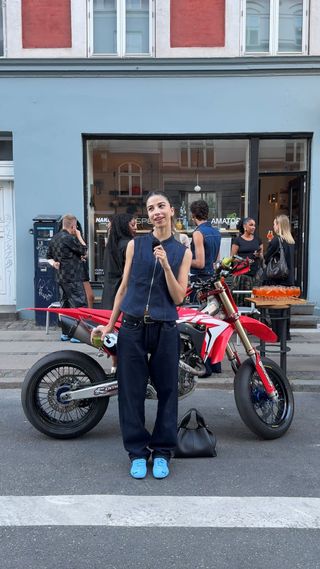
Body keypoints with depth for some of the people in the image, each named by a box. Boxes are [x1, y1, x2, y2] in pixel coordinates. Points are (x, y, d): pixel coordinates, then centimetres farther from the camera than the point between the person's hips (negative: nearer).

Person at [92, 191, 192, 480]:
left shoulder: (182, 251, 6)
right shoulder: (135, 244, 6)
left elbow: (179, 297, -1)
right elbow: (124, 286, 10)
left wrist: (166, 265, -14)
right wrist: (109, 324, 10)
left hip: (165, 328, 0)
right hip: (132, 326, 0)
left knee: (167, 390, 6)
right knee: (132, 390, 5)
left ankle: (162, 451, 23)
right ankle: (138, 451, 21)